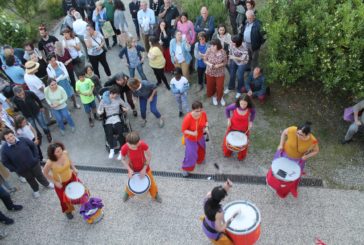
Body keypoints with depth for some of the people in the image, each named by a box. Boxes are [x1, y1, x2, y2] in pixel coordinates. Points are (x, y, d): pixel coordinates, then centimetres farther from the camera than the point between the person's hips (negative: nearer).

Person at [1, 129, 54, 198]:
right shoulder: (4, 149, -22)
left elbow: (33, 146, -3)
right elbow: (5, 162, -10)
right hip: (22, 169, 0)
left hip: (33, 163, 1)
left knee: (39, 175, 23)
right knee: (30, 180, 24)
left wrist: (36, 157, -5)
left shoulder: (23, 140, -19)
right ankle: (36, 190, 53)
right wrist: (14, 169, -10)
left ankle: (47, 184, 53)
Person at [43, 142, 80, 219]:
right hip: (60, 183, -3)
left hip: (71, 177, 3)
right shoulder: (50, 163, -35)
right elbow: (45, 173, -17)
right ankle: (68, 211, 54)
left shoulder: (65, 153, -25)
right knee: (64, 199, 19)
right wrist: (55, 182, -17)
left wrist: (74, 168, -15)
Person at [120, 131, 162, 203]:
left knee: (151, 183, 20)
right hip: (133, 170, 0)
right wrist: (129, 170, -22)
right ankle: (128, 193, 61)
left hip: (144, 168, 0)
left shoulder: (143, 145, -34)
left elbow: (149, 156, -17)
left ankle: (155, 195, 53)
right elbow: (123, 160, -12)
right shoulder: (124, 148, -32)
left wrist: (144, 168, -18)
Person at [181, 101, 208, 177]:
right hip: (190, 139, -5)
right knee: (190, 154, 3)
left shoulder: (203, 114, -23)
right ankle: (185, 168, 32)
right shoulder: (188, 118, -38)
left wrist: (206, 127, -20)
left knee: (201, 150, 29)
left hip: (200, 136, 6)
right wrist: (192, 133, -40)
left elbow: (206, 121, -1)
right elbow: (183, 130, -25)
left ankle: (199, 160, 64)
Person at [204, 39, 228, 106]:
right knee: (210, 86, 15)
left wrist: (219, 65, -23)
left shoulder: (222, 52, -18)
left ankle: (220, 98, 42)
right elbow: (205, 60, -3)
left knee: (220, 87, 8)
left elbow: (225, 62, -5)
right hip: (210, 73, 1)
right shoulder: (209, 50, -17)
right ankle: (214, 96, 50)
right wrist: (209, 64, -23)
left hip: (220, 73, -1)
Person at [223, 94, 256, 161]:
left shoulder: (250, 108, -28)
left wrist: (251, 122, -11)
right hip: (233, 126, 0)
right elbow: (227, 109, -10)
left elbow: (253, 112, -4)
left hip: (244, 128, 0)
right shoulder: (235, 106, -31)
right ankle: (227, 153, 55)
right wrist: (228, 119, -14)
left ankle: (241, 156, 52)